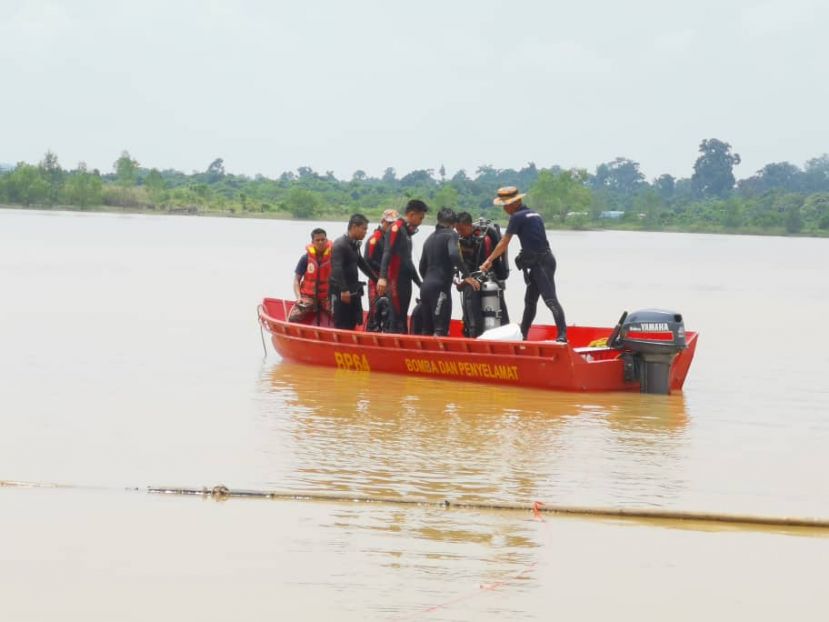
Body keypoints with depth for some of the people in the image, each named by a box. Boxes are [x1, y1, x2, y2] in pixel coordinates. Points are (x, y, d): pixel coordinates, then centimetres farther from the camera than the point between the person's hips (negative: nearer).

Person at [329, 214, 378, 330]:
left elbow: (362, 264, 27)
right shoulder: (340, 245, -14)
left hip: (353, 291, 9)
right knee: (342, 326, -8)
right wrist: (343, 290, -28)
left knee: (352, 324, 9)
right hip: (341, 292, -9)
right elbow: (337, 269, -22)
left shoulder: (354, 245, 14)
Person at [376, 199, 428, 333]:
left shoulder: (407, 231, 20)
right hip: (396, 281, -9)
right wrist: (383, 277, -31)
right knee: (398, 319, -13)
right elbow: (387, 254, -20)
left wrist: (420, 284, 30)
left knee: (403, 320, 9)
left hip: (405, 281, 9)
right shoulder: (396, 228, -8)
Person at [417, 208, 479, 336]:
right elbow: (453, 254, -22)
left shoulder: (430, 238, 21)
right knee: (440, 330, -14)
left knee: (426, 330, 12)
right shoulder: (451, 234, -2)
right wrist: (466, 275, -20)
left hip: (426, 286, 8)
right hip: (440, 287, -8)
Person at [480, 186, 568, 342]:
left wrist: (489, 260, 7)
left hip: (541, 262, -10)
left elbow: (503, 243, -3)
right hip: (538, 262, 10)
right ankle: (522, 335, 24)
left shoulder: (517, 217, -8)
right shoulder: (533, 214, 18)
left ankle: (562, 334, -25)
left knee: (550, 299, -17)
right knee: (530, 300, 16)